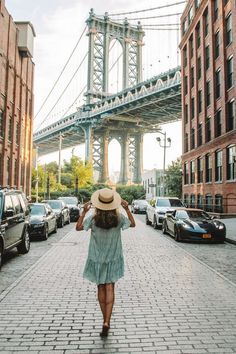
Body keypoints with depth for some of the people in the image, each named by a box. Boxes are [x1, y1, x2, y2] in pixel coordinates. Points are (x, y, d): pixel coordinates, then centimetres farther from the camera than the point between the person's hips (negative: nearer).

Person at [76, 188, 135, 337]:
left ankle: (106, 320, 24)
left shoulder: (93, 218, -17)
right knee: (110, 288, 6)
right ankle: (107, 322, -5)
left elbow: (78, 227, -2)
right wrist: (127, 209, 3)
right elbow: (133, 224, 5)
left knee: (101, 288, 14)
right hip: (113, 258, 0)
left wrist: (84, 212, -4)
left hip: (97, 258, 0)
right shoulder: (119, 218, -13)